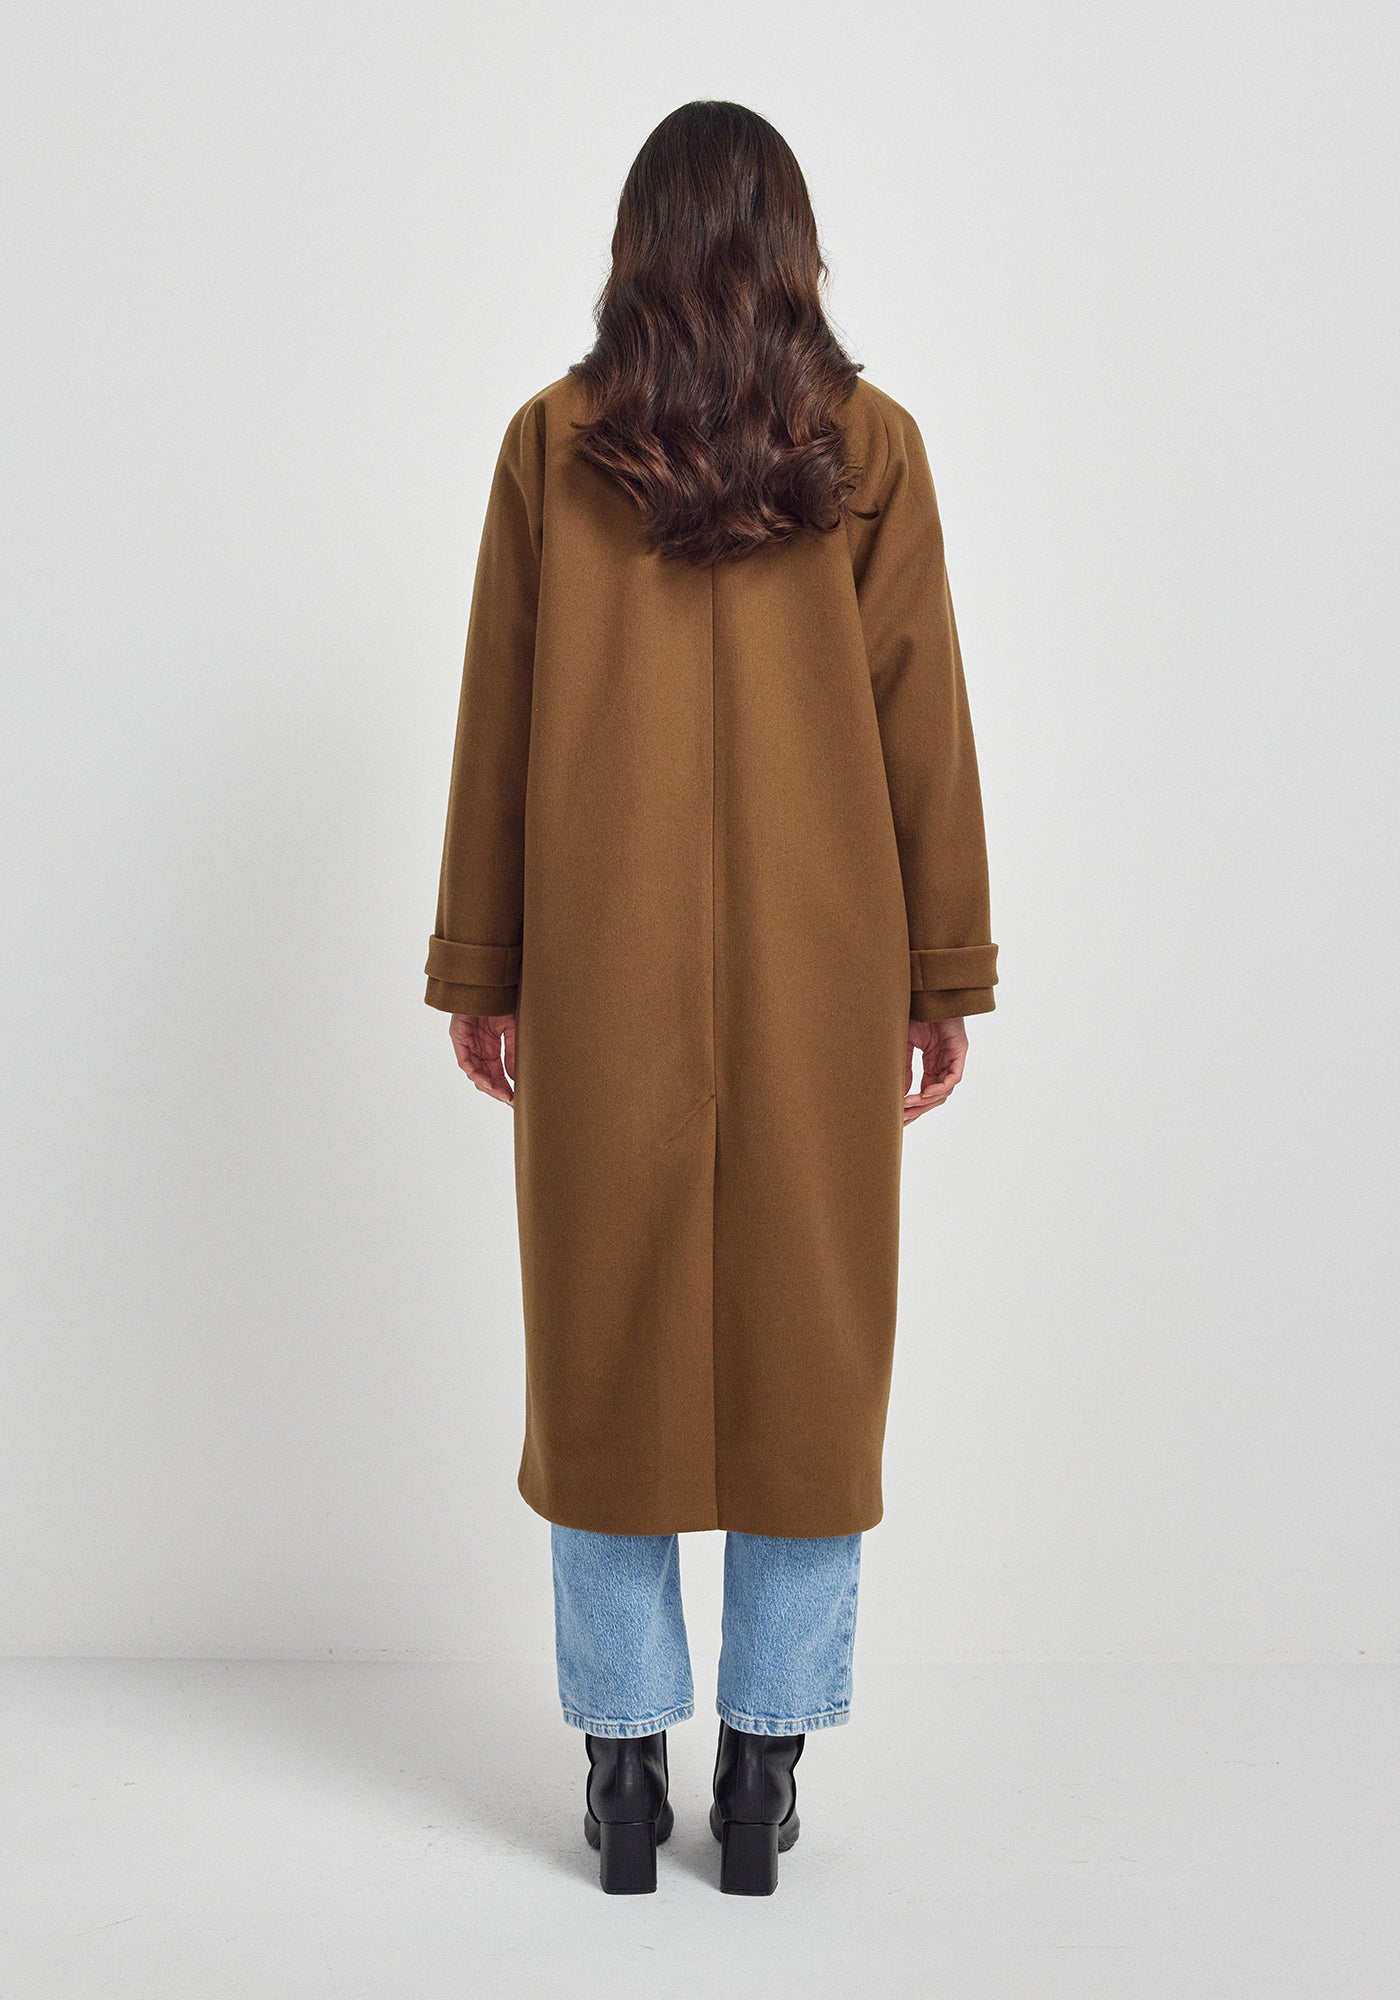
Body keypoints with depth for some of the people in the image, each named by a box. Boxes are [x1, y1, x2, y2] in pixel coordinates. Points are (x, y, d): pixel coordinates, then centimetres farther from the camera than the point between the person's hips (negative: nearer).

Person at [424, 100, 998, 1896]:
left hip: (605, 966, 0)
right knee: (807, 1340, 8)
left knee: (609, 1338, 9)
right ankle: (765, 1760, 15)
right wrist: (947, 975, 7)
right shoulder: (870, 445, 1)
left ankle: (624, 1763, 16)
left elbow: (496, 723, 2)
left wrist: (479, 971, 9)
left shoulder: (554, 441, 1)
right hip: (818, 966, 0)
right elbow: (923, 727, 1)